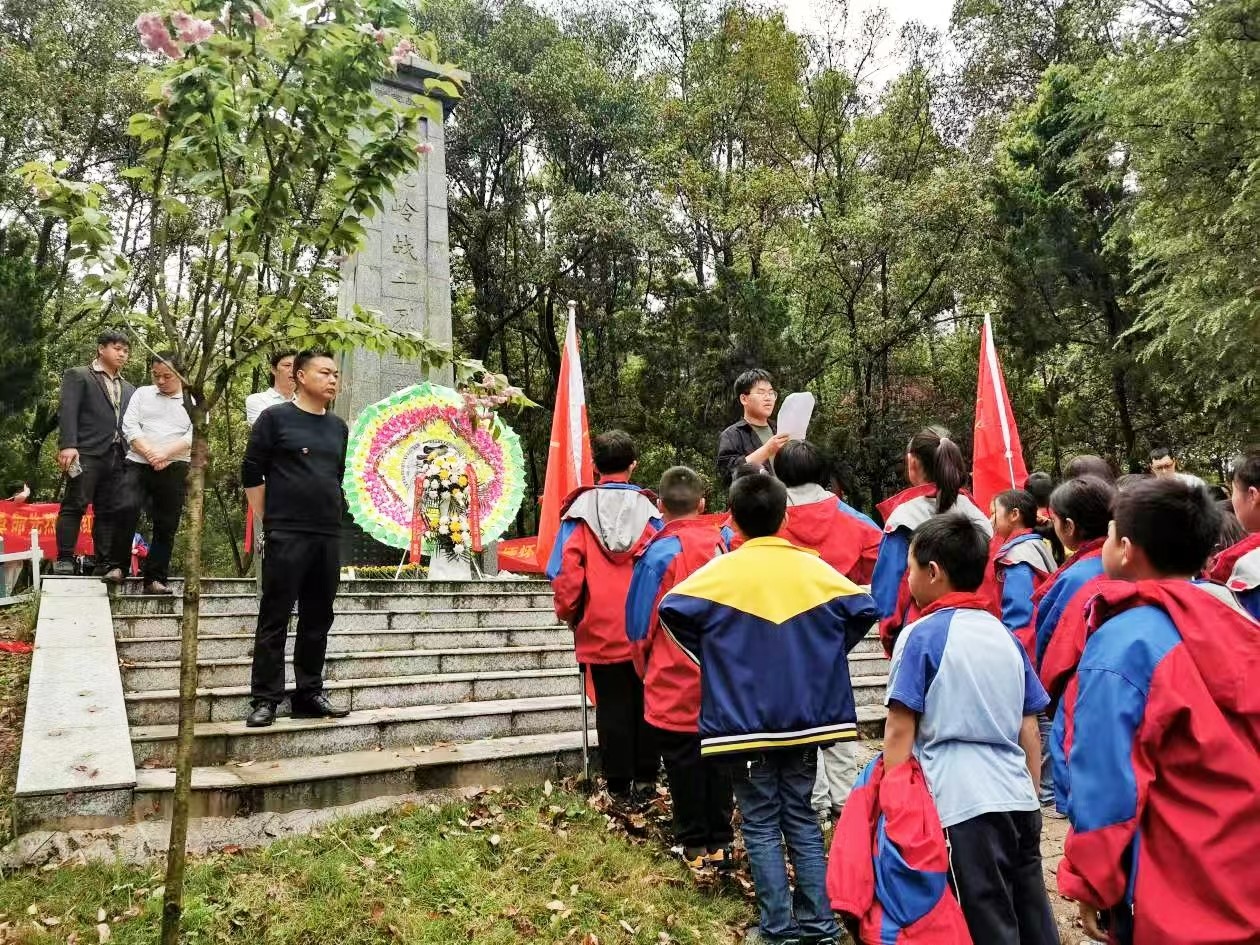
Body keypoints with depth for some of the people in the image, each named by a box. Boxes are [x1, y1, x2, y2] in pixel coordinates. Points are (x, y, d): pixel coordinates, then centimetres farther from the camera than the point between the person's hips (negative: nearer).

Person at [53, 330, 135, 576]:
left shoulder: (129, 389, 24)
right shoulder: (78, 376, 8)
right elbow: (67, 411, -5)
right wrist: (68, 445, -18)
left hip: (117, 456, 5)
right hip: (87, 452, -5)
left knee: (110, 511, 1)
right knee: (75, 505, -7)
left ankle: (105, 563, 2)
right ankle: (64, 559, -4)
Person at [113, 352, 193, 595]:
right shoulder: (142, 394, 14)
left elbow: (194, 435, -3)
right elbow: (130, 427, 3)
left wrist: (165, 453, -16)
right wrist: (150, 453, -12)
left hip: (175, 469, 0)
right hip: (138, 464, 0)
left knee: (166, 525, 1)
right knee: (127, 509, -20)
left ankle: (155, 579, 9)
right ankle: (118, 564, -7)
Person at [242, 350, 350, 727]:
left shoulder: (339, 427, 14)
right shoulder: (276, 417, -1)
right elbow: (251, 473, -2)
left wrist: (335, 515, 15)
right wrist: (269, 520, -3)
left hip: (329, 536, 5)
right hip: (286, 534, -5)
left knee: (318, 620, 9)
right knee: (274, 619, -2)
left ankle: (309, 693, 17)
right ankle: (265, 698, 5)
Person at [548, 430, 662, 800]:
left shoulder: (579, 510, -6)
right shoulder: (649, 509, -4)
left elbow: (566, 572, -10)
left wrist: (568, 613, 5)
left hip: (599, 630, 0)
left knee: (611, 707, 9)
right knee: (645, 703, 15)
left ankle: (619, 786, 15)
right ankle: (646, 777, 20)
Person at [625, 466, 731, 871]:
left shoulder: (660, 553, -16)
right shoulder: (723, 544, -4)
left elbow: (640, 621, -7)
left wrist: (644, 666, 11)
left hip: (675, 680, -4)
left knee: (683, 763, 9)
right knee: (718, 758, 15)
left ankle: (694, 843, 19)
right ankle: (720, 841, 24)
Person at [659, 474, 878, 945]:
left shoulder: (723, 569, -9)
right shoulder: (813, 566, 0)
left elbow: (672, 608, -17)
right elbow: (864, 608, 1)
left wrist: (711, 656, -3)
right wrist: (823, 654, 10)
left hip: (747, 720, -3)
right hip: (804, 718, 4)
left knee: (761, 826, 9)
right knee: (801, 819, 17)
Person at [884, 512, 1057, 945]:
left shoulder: (921, 635, -7)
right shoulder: (1005, 635, 11)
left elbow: (899, 733, -10)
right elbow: (1029, 732, 14)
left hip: (965, 806, -6)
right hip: (1019, 800, 7)